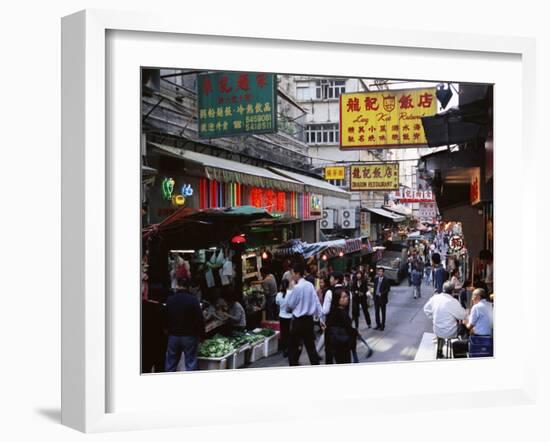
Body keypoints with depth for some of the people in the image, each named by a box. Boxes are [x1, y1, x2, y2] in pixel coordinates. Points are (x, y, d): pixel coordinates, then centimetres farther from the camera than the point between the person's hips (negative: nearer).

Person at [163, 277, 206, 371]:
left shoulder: (169, 299, 0)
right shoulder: (193, 300, -13)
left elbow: (166, 318, 9)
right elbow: (200, 319, -12)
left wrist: (167, 330, 24)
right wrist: (202, 335, -2)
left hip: (173, 335, 4)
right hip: (189, 336, -3)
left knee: (171, 361, 13)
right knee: (190, 361, 2)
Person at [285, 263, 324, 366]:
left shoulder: (297, 287, -17)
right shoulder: (310, 285, 2)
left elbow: (290, 304, -7)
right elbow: (316, 302, 4)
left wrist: (288, 309, 15)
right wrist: (320, 318, 9)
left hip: (298, 320, -7)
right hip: (309, 319, 7)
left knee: (293, 347, 5)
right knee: (310, 346, 14)